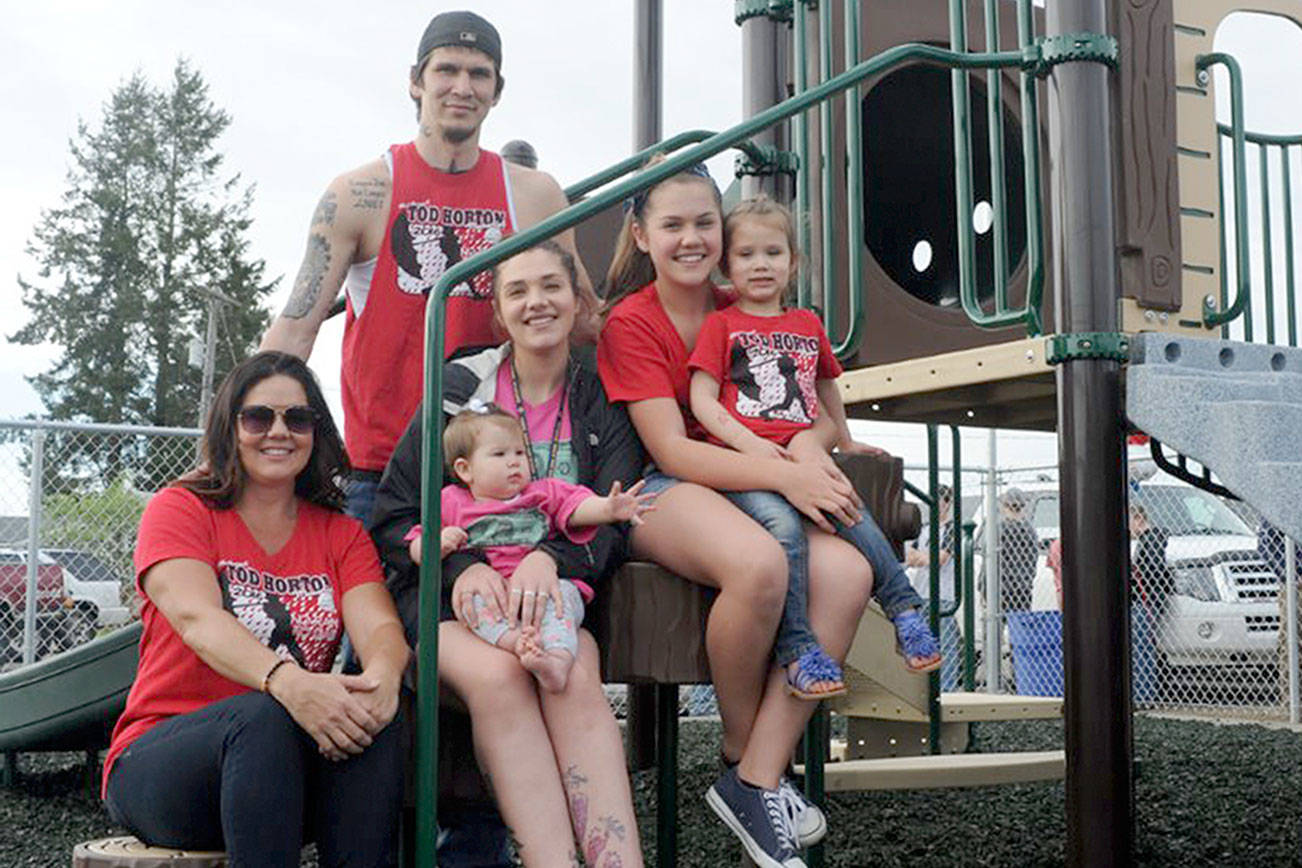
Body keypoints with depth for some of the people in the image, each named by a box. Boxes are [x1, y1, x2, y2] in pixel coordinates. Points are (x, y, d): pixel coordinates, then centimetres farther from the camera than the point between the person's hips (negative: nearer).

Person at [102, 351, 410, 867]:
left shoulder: (341, 533, 13)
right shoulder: (179, 509, 1)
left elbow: (379, 625, -5)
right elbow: (197, 618, -18)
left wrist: (383, 675, -33)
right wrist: (287, 681, -40)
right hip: (157, 760, -3)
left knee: (371, 716, -28)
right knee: (264, 717, -35)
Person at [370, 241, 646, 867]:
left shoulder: (603, 400, 10)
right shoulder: (462, 387, 6)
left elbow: (611, 526, 1)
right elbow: (392, 517, 3)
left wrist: (551, 559, -21)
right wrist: (462, 565, -17)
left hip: (554, 596, 1)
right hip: (450, 596, -1)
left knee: (576, 676, -33)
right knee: (498, 674, -35)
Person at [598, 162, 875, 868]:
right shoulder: (630, 322, -2)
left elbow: (822, 416, 12)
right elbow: (672, 451, -12)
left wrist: (807, 444, -14)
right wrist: (783, 475, -25)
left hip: (755, 486, 5)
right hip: (660, 495, -5)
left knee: (847, 572, -27)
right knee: (759, 564, -38)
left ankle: (756, 780, -22)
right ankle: (738, 752, -12)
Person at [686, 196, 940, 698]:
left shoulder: (808, 324, 23)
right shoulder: (721, 325, 10)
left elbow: (825, 386, 40)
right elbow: (702, 400, 0)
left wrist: (845, 442, 45)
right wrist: (749, 443, -13)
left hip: (802, 459, 4)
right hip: (740, 465, -4)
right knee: (782, 526, -30)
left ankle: (906, 612, -16)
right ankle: (796, 649, -30)